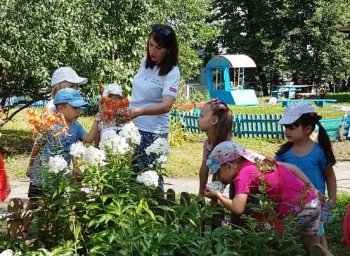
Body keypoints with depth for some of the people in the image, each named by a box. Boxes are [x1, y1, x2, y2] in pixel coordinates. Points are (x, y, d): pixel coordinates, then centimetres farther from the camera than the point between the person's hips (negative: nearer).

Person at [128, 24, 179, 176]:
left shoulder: (172, 72, -14)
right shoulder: (145, 62, 5)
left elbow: (167, 105, -27)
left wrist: (140, 111, -40)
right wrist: (127, 111, 13)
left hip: (152, 132, -6)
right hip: (133, 127, 6)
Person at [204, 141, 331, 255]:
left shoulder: (243, 174, -8)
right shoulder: (259, 163, 15)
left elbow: (237, 209, -18)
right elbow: (293, 168, 17)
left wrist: (219, 196, 0)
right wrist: (312, 190, 18)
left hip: (296, 210, -8)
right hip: (313, 201, 8)